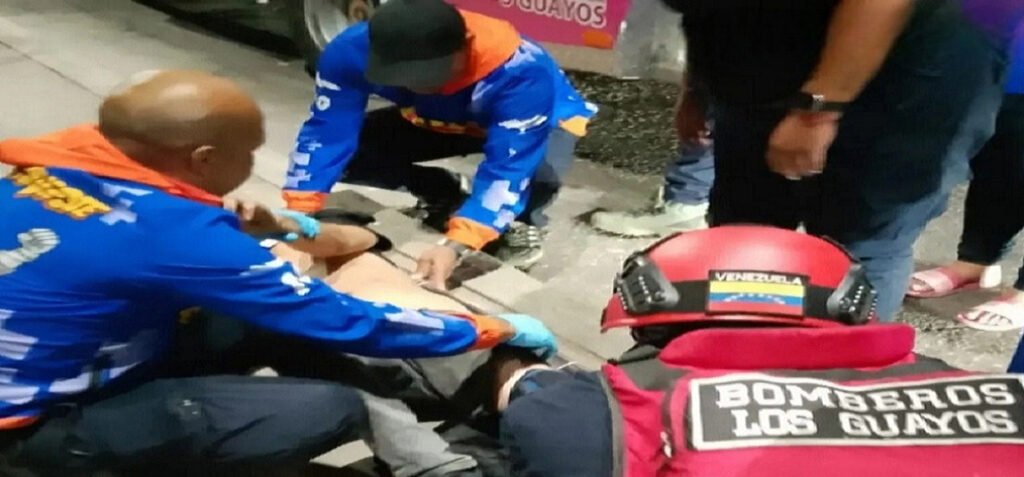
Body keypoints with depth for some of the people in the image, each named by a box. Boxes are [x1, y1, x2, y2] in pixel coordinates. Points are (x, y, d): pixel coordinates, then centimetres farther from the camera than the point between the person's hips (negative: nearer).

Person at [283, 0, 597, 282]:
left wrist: (455, 245, -50)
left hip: (536, 120, -4)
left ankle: (521, 223, -1)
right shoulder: (353, 50, -31)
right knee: (348, 156, -14)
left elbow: (507, 169, -41)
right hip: (432, 120, 4)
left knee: (539, 171, -38)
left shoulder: (520, 72, -42)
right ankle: (444, 195, 12)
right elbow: (327, 133, -24)